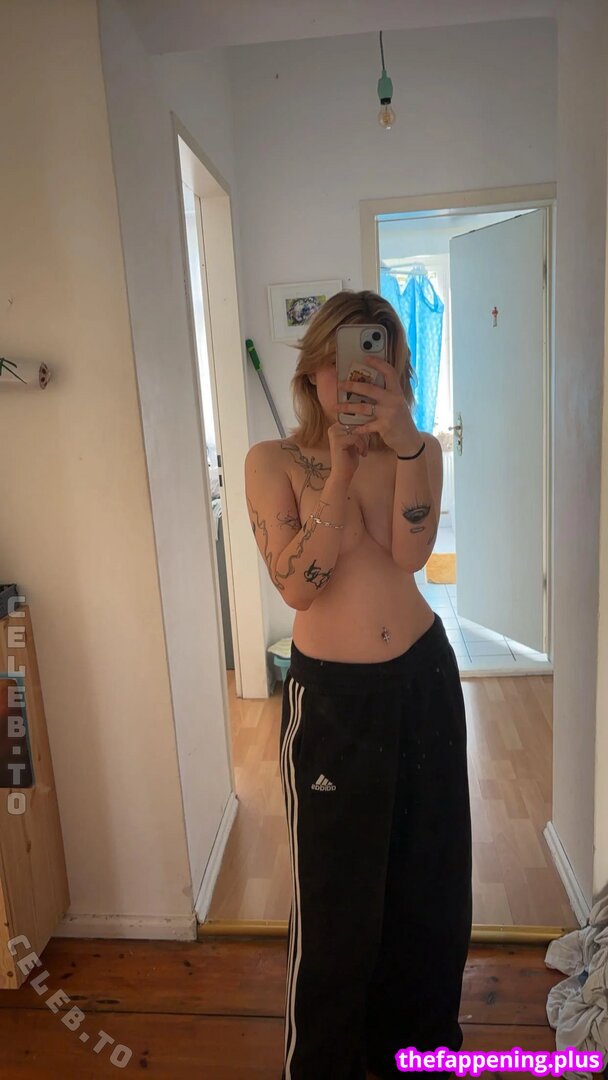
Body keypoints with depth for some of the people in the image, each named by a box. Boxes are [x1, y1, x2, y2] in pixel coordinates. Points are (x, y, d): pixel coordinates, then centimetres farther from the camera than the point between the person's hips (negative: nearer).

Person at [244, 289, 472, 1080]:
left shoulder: (420, 451, 2)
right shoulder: (274, 462, -7)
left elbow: (409, 552, -14)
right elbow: (297, 586, -17)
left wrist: (403, 445, -25)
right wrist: (340, 471, -20)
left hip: (424, 676, 4)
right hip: (331, 694, -3)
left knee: (429, 876, 19)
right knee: (336, 892, 9)